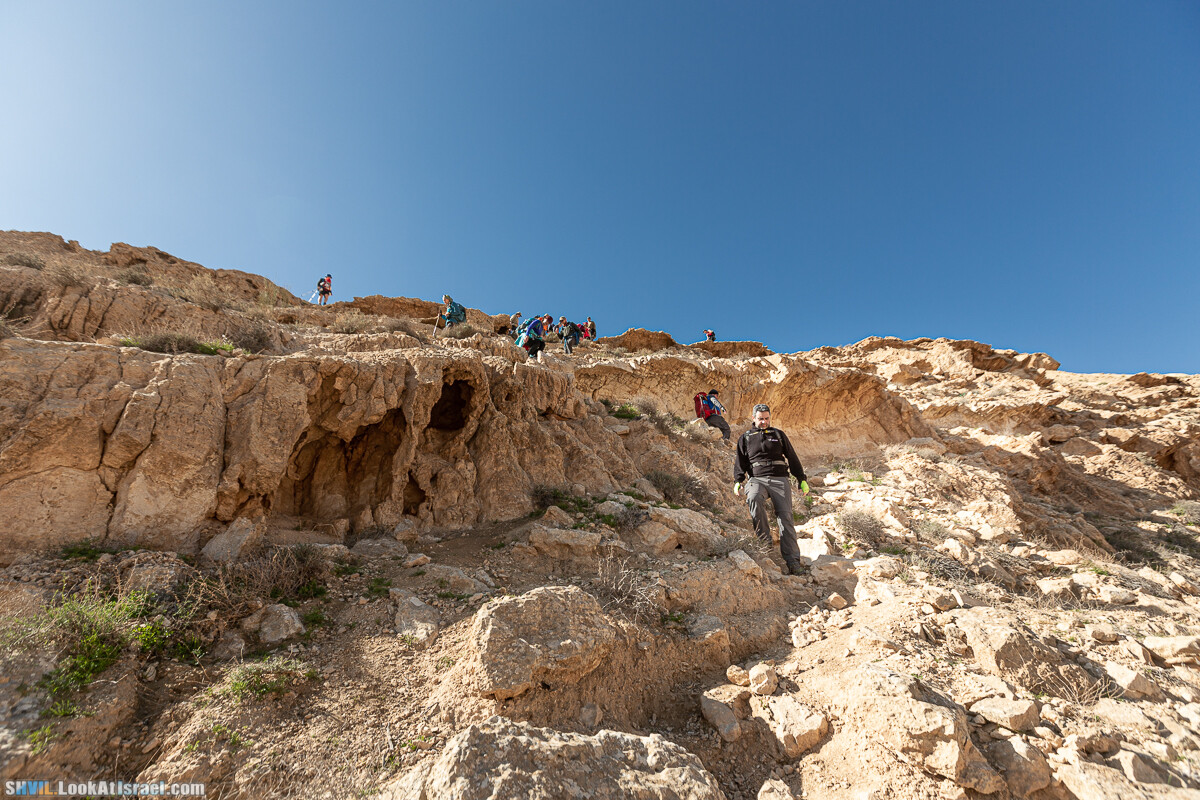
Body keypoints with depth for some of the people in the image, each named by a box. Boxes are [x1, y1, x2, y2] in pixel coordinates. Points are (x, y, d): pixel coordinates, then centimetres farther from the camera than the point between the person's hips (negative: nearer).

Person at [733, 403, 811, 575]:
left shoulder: (778, 435, 19)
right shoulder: (745, 438, 18)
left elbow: (792, 458, 21)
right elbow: (740, 461, 15)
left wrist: (802, 480, 15)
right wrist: (738, 481, 0)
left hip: (780, 480, 1)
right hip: (757, 479, -1)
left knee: (785, 516, -15)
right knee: (754, 499, -35)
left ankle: (792, 561, -17)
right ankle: (765, 542, -24)